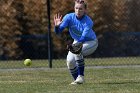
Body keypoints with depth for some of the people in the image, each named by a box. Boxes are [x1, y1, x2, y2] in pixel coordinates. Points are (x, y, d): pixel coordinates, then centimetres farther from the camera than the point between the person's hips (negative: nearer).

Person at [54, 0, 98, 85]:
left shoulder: (88, 22, -29)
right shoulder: (69, 17, -19)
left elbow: (84, 37, -39)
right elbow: (58, 31, -23)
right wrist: (57, 26, -46)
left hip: (91, 42, -4)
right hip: (77, 42, 4)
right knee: (70, 60, -19)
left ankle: (81, 77, -25)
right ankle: (77, 80, 2)